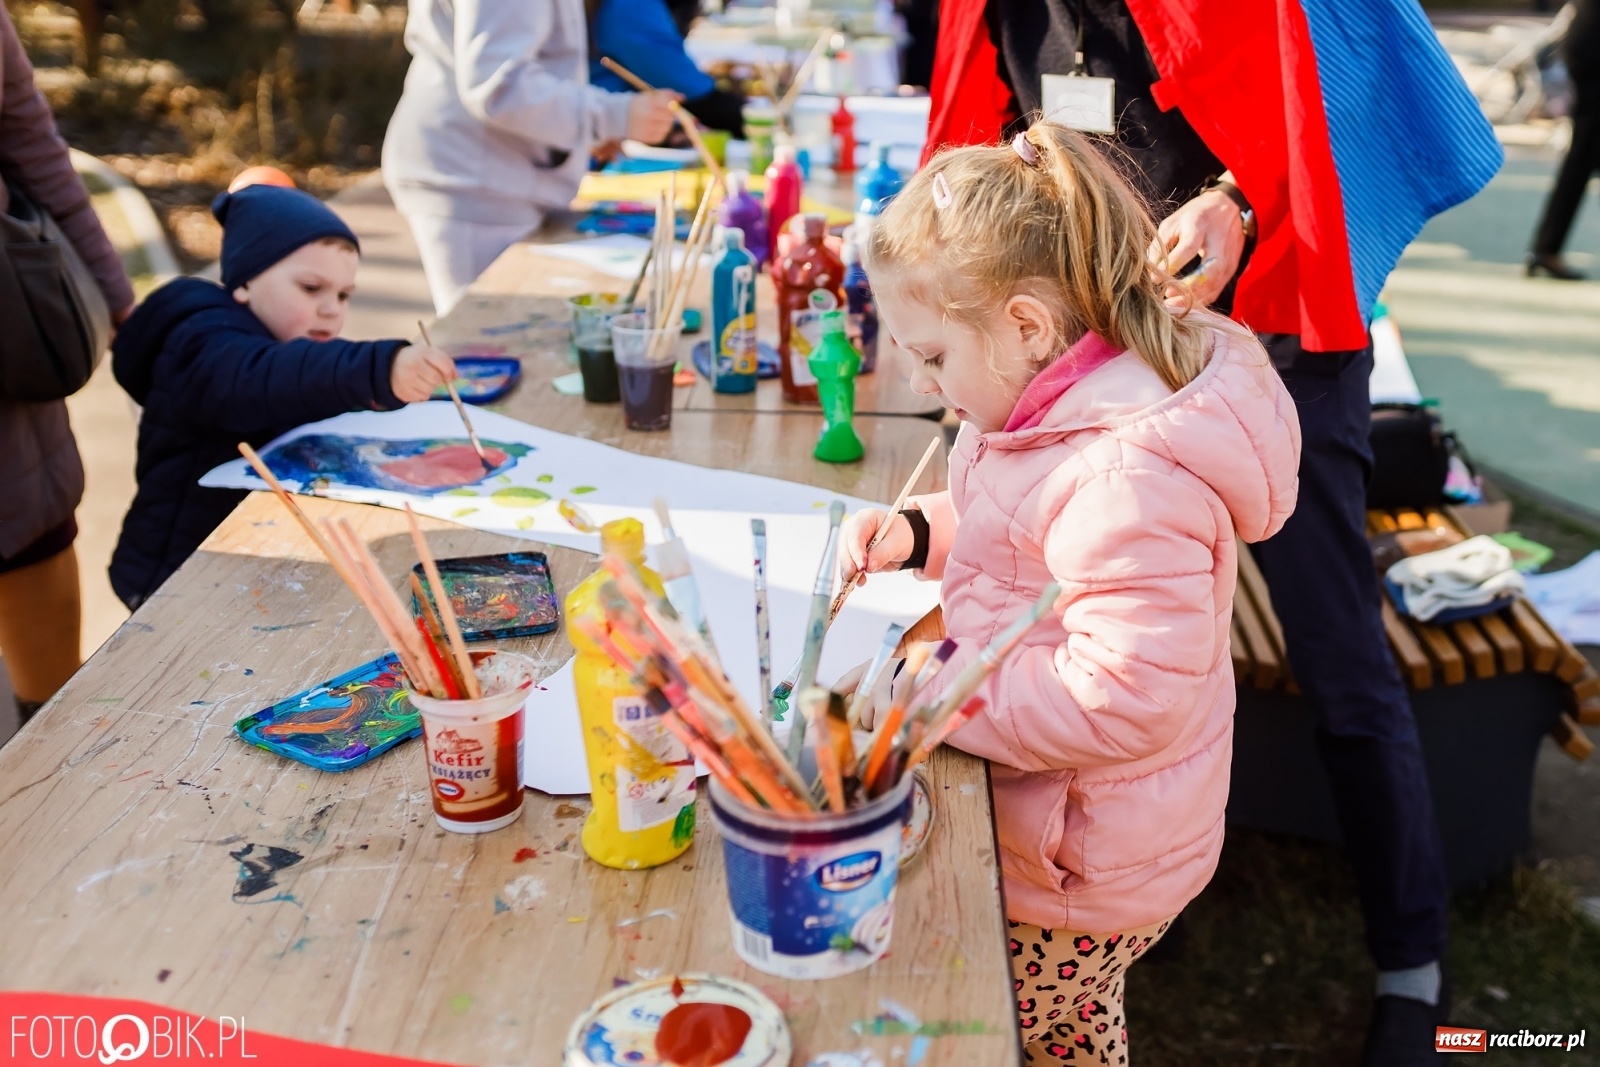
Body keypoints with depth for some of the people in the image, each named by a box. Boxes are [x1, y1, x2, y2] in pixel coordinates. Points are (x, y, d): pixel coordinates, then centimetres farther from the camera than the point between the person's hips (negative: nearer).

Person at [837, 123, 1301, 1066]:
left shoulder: (1129, 476, -33)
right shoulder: (1065, 403, -1)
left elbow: (1119, 702, -33)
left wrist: (920, 689, -27)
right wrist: (921, 531, 0)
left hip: (1076, 876, -9)